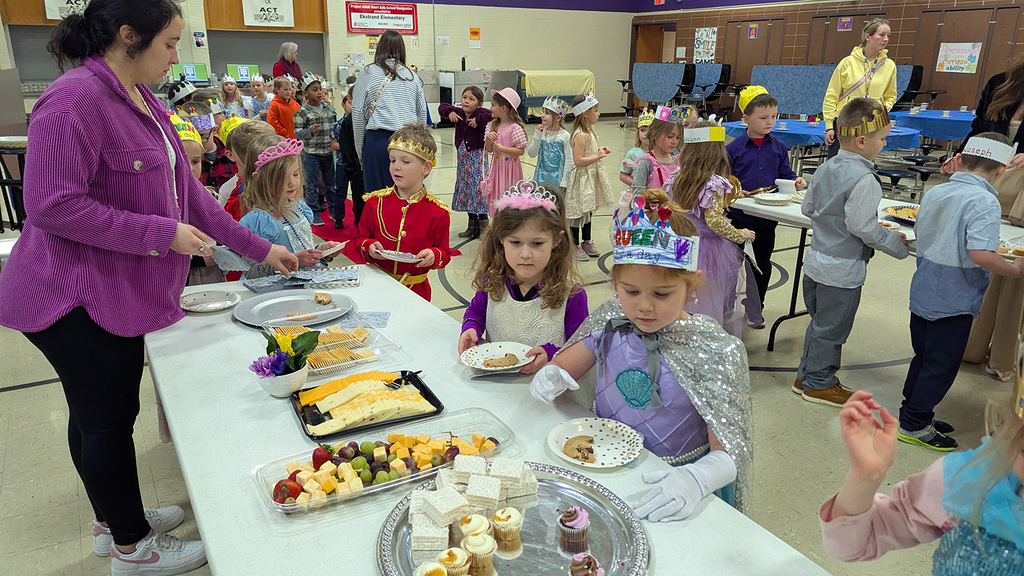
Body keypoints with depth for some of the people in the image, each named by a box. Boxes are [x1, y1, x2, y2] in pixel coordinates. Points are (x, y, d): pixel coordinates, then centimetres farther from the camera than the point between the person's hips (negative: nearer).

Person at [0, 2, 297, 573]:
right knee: (106, 419, 4)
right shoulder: (75, 99, -21)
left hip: (120, 291, 9)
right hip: (75, 296, -9)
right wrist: (162, 233, -22)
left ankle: (114, 520, 39)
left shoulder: (142, 99, 9)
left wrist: (258, 247, 9)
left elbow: (185, 187, 11)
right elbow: (53, 205, -26)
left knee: (104, 414, 21)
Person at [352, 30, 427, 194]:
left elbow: (358, 112, 3)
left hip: (379, 139, -2)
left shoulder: (367, 74, 4)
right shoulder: (412, 76, 11)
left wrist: (359, 148, 9)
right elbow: (422, 112, 12)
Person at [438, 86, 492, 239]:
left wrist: (478, 120, -27)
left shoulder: (480, 113, -11)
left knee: (479, 189, -10)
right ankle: (472, 226, 22)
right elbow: (442, 106, 16)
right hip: (463, 157, 7)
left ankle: (483, 226, 0)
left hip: (477, 156, -7)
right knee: (465, 190, 12)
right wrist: (449, 112, -4)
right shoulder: (458, 113, 5)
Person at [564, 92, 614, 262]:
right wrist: (597, 156, -20)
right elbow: (578, 160, -26)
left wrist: (599, 150, 6)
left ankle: (587, 242, 31)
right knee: (578, 211, 1)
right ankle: (575, 246, 13)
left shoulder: (588, 131, 8)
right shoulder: (580, 135, -22)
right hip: (581, 178, -10)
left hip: (591, 177, 10)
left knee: (588, 210, 18)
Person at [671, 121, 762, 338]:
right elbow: (715, 221, -24)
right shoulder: (715, 183, -19)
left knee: (687, 305, 17)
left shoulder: (679, 177, 2)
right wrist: (740, 235, -9)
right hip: (711, 251, -7)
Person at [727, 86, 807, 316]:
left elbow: (785, 175, 9)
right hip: (739, 213, -3)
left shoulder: (779, 148, 5)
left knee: (762, 262, 12)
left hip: (768, 216, 3)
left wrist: (796, 181, -11)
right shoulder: (733, 148, -6)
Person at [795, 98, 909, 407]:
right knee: (831, 330, 8)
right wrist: (896, 243, -9)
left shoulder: (825, 168, 3)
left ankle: (807, 376, 34)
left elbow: (807, 207, 12)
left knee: (819, 323, 22)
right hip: (842, 270, -8)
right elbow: (863, 228, -23)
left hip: (816, 262, 9)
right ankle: (819, 383, 23)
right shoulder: (863, 179, -23)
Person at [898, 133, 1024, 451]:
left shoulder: (934, 193, 4)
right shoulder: (983, 201, -19)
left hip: (923, 291, 7)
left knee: (924, 356, 20)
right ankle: (915, 425, 15)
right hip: (953, 301, -7)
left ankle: (915, 412, 33)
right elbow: (981, 255, -28)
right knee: (942, 365, 6)